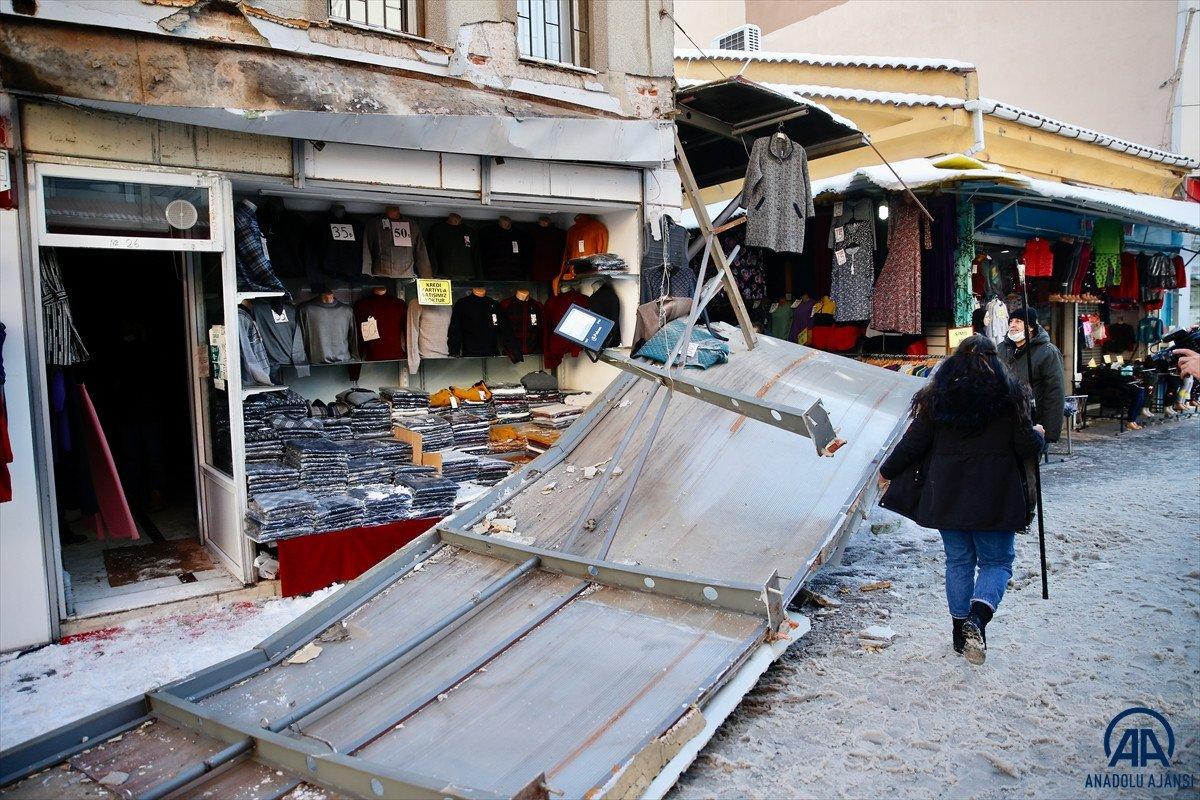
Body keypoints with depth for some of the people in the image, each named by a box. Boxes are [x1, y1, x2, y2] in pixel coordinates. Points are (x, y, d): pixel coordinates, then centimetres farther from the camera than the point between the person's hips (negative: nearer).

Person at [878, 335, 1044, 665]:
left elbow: (914, 442, 1)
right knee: (997, 561, 10)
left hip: (947, 496, 2)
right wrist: (1039, 436, 19)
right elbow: (1027, 447, -4)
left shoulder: (937, 396, 0)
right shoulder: (1009, 394, -4)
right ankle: (978, 615, -15)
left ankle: (961, 631, 20)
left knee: (958, 561, 15)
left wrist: (888, 471, 16)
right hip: (995, 498, -2)